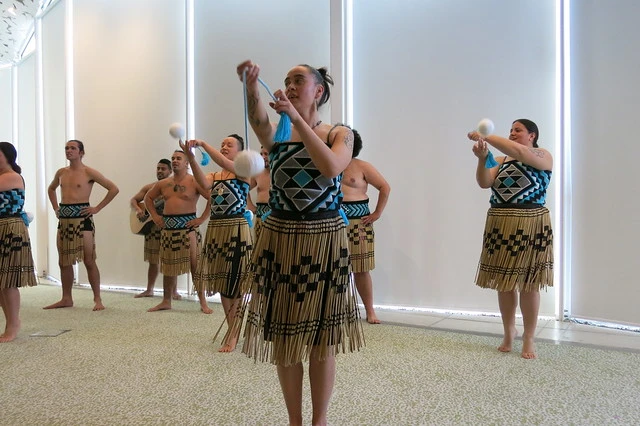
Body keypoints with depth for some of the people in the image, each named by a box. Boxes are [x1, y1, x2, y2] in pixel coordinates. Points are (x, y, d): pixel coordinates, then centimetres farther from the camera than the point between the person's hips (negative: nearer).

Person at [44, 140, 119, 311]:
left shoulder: (89, 172, -6)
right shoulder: (61, 173, 12)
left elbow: (114, 189, -10)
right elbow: (51, 189, 32)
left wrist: (97, 208, -10)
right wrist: (55, 208, 17)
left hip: (82, 219, -6)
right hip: (64, 220, 6)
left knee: (89, 261, -4)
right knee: (64, 262, 10)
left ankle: (97, 299, 3)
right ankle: (66, 299, 21)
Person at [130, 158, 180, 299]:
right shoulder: (149, 187, 13)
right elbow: (133, 200, 15)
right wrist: (137, 209, -5)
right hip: (151, 226, 4)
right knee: (153, 261, 13)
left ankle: (174, 291, 6)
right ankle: (149, 290, 23)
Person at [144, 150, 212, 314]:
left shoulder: (194, 182, -6)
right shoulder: (163, 183, 12)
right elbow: (148, 198, 26)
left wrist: (202, 218, -15)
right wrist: (155, 216, 12)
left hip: (187, 227, -5)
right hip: (167, 228, 6)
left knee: (195, 265, -4)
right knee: (168, 266, 12)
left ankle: (203, 302, 3)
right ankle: (166, 301, 22)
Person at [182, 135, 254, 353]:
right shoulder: (214, 175, 12)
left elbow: (224, 163, -21)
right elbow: (204, 183, -12)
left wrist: (203, 144, -22)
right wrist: (191, 158, -23)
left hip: (236, 229, -6)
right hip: (215, 229, 6)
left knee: (235, 282, -2)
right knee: (221, 281, 12)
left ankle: (233, 334, 6)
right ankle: (231, 328, 26)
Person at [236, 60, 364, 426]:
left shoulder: (340, 134, 1)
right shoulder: (277, 135, 5)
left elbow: (331, 168, -22)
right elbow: (259, 121, -20)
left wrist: (296, 118, -23)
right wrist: (252, 89, -39)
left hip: (324, 241, -2)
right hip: (280, 241, 2)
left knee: (321, 337, 6)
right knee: (284, 335, 8)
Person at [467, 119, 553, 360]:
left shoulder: (543, 156, 0)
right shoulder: (501, 161, 13)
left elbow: (519, 152, -21)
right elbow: (484, 183, -1)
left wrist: (486, 137, -17)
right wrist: (482, 158, -16)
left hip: (529, 226, -4)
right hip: (500, 226, 4)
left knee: (527, 284, 2)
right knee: (504, 283, 9)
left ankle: (529, 339, 14)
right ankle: (509, 333, 24)